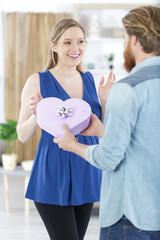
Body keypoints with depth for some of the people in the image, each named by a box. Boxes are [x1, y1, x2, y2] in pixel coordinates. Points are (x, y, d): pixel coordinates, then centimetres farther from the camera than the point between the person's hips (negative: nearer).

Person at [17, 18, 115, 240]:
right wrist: (36, 115, -22)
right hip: (54, 177, -5)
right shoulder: (38, 82, -7)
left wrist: (105, 102, -3)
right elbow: (22, 136, -4)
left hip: (86, 174, 5)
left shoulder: (89, 79, 8)